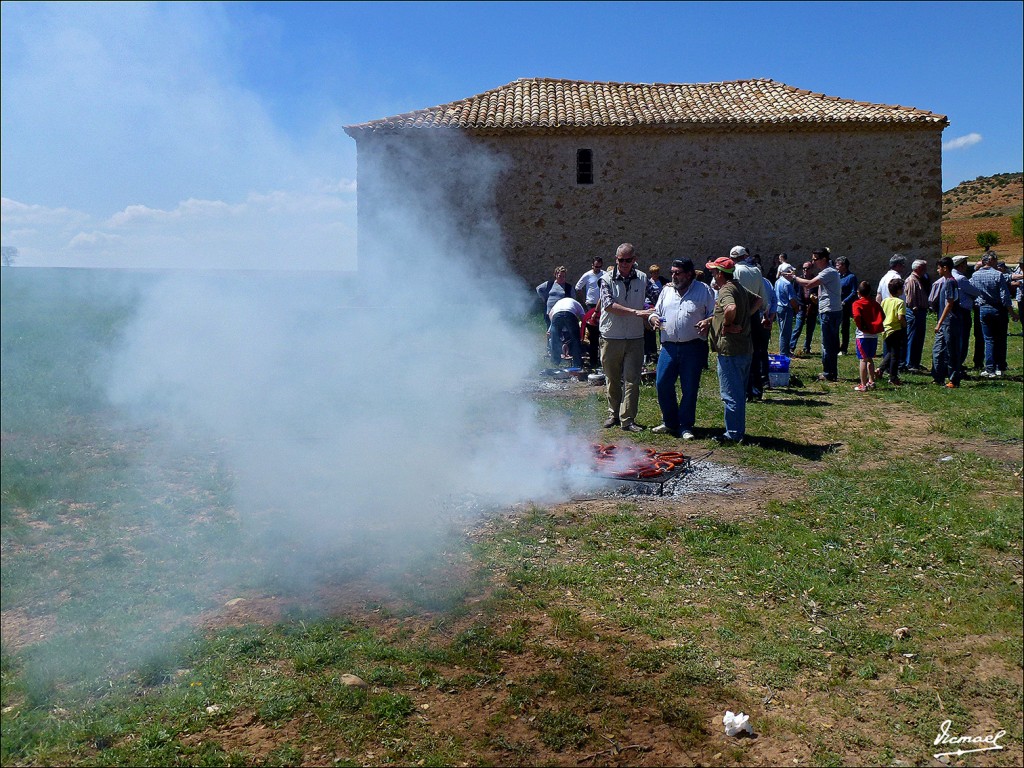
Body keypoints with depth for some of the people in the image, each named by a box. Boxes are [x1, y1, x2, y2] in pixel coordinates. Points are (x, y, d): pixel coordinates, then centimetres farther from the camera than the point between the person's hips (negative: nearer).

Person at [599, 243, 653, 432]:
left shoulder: (642, 278, 5)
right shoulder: (607, 278, -5)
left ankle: (627, 419, 2)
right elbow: (609, 305, -18)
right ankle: (614, 414, 25)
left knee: (632, 380, -3)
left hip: (635, 338, 1)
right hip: (611, 337, -1)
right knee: (612, 379, 10)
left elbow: (647, 305, 16)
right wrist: (635, 312, -24)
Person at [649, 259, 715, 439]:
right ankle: (670, 423, 18)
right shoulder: (667, 290, 13)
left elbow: (714, 315, 2)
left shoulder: (704, 290, 1)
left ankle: (685, 426, 16)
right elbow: (656, 312, 20)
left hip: (693, 348, -3)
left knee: (689, 389, 3)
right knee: (662, 384, 0)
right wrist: (653, 319, -2)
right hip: (669, 346, 4)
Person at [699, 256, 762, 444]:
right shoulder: (740, 288, 14)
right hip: (745, 348, 10)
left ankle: (733, 434, 5)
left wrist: (726, 325, -17)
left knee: (730, 395, -1)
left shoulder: (726, 290, -15)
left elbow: (731, 308, -36)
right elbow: (758, 300, 30)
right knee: (739, 393, 17)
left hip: (730, 350, -10)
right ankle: (739, 431, 26)